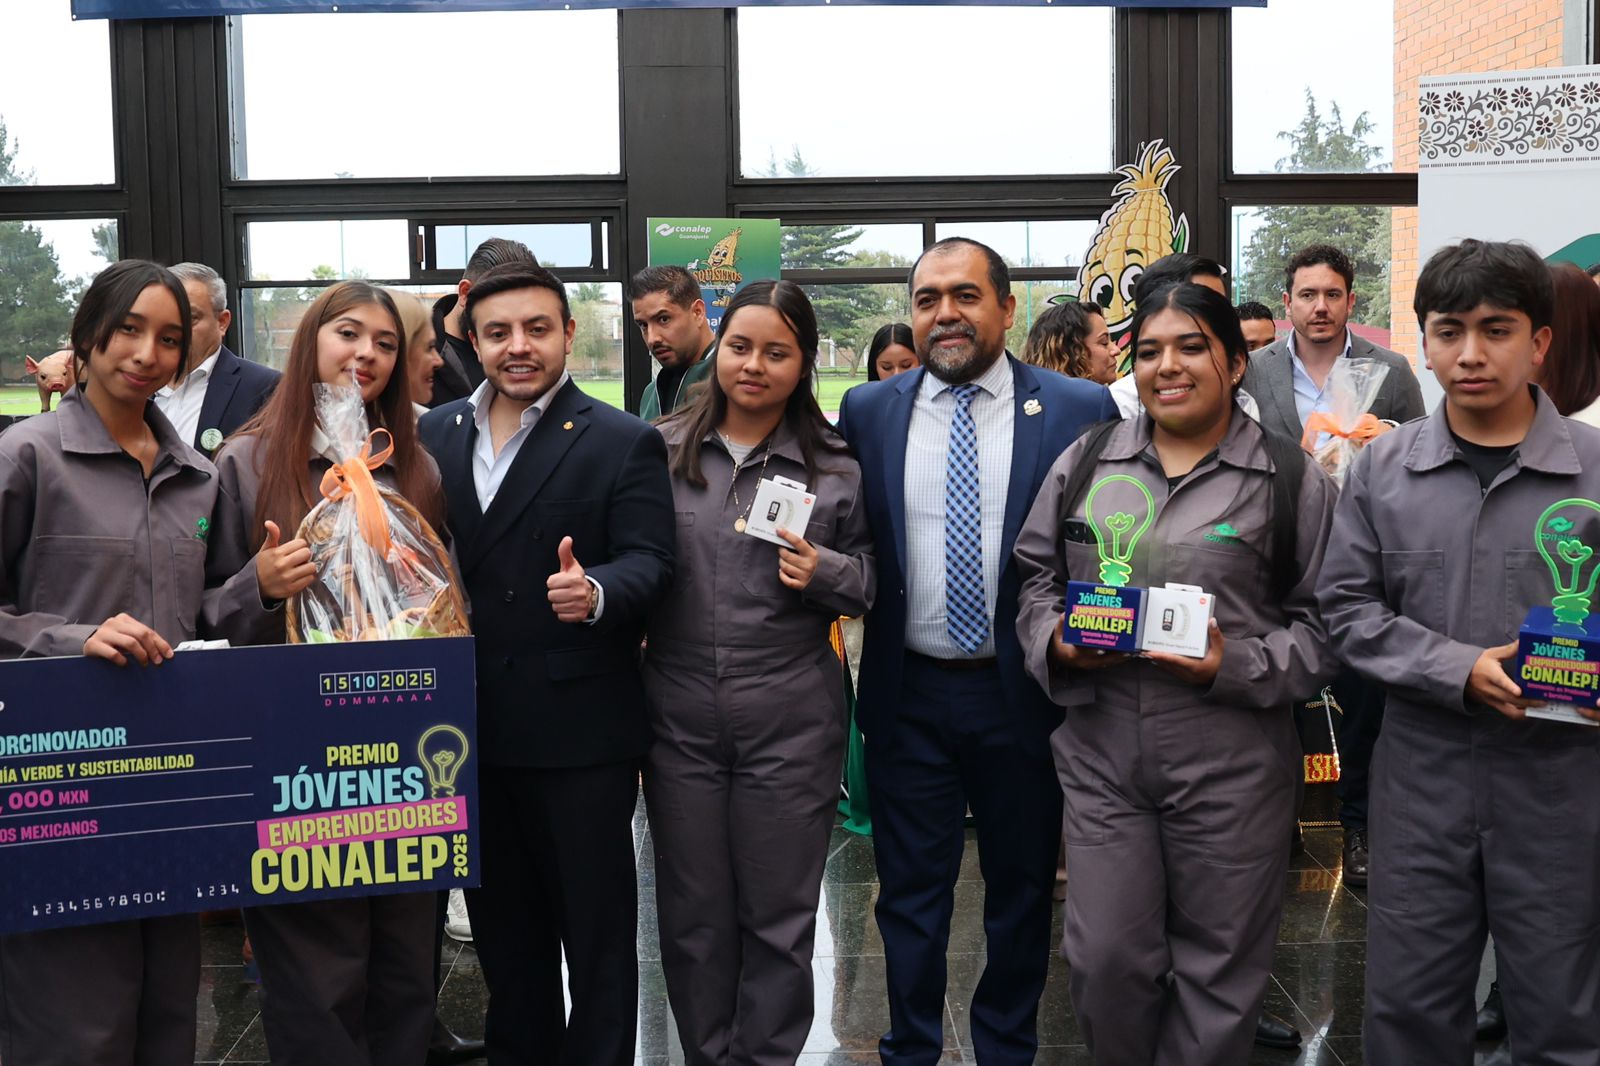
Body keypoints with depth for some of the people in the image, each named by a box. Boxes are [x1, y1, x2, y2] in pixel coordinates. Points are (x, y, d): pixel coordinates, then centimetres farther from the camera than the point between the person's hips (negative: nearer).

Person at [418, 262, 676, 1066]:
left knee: (596, 929, 7)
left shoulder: (624, 443, -6)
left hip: (579, 728, -5)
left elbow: (649, 562, -14)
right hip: (470, 728, 5)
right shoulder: (433, 436, 8)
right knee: (501, 925, 20)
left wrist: (595, 592, -35)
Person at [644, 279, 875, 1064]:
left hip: (790, 721, -1)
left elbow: (870, 579, 7)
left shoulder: (837, 467, 0)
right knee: (692, 912, 13)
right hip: (679, 715, 1)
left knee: (778, 913, 11)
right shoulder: (661, 450, 2)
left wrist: (824, 573, -14)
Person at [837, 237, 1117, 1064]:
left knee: (1022, 890, 16)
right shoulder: (867, 412, 2)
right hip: (909, 693, 1)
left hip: (1025, 691, -1)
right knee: (910, 894, 13)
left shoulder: (1080, 411, -5)